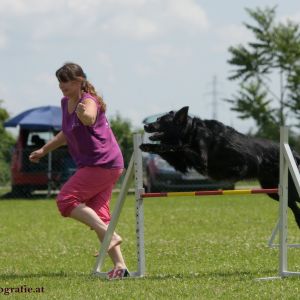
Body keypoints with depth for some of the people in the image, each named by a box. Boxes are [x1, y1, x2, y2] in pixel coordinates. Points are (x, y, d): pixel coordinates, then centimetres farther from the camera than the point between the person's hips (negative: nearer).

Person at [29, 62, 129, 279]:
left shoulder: (88, 101, -15)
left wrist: (84, 113, -63)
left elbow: (90, 119, -41)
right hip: (92, 164, 10)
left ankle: (110, 236, -18)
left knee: (66, 200, -13)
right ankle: (119, 265, 2)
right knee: (96, 214, 6)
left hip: (103, 163, -10)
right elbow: (67, 134, 30)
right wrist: (43, 150, 33)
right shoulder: (66, 103, 13)